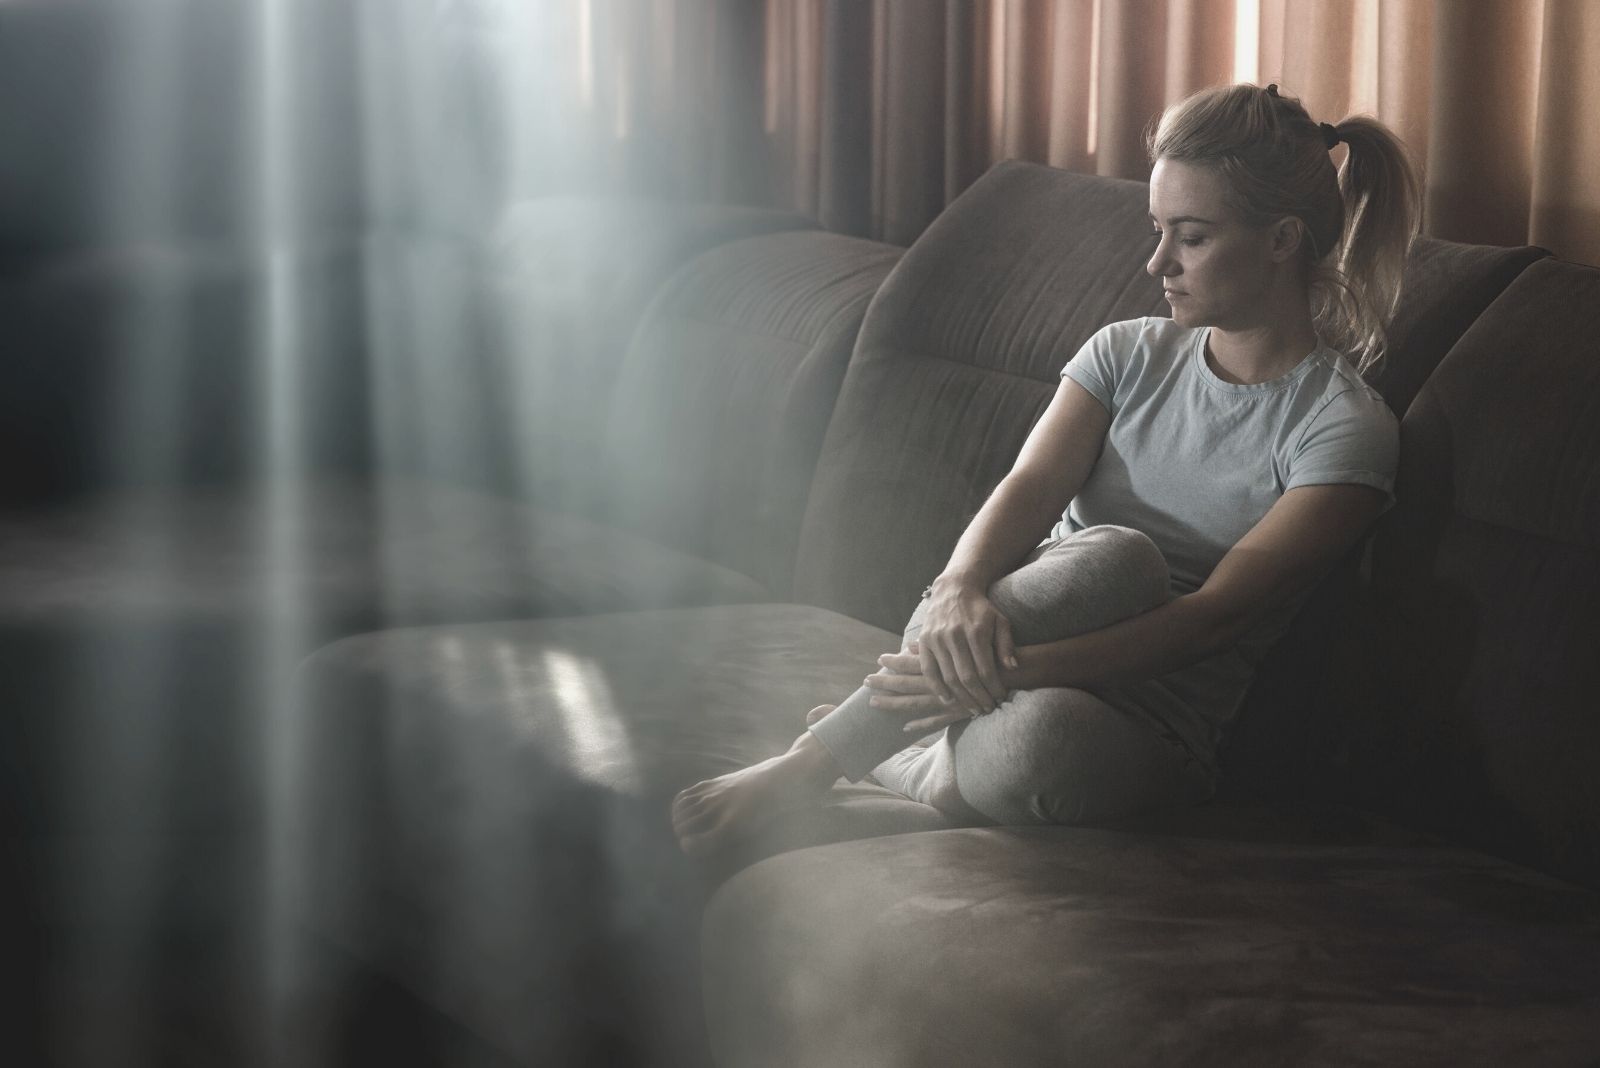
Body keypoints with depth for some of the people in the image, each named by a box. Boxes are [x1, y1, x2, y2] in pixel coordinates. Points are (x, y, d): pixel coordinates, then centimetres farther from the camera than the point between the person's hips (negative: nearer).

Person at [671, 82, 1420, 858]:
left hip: (1146, 737, -4)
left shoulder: (1345, 429, -5)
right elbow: (1030, 488, -4)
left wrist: (1022, 669, -29)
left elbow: (1217, 612, -16)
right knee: (1114, 559, -33)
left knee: (1038, 735, -41)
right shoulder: (1129, 354, 12)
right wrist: (962, 587, -29)